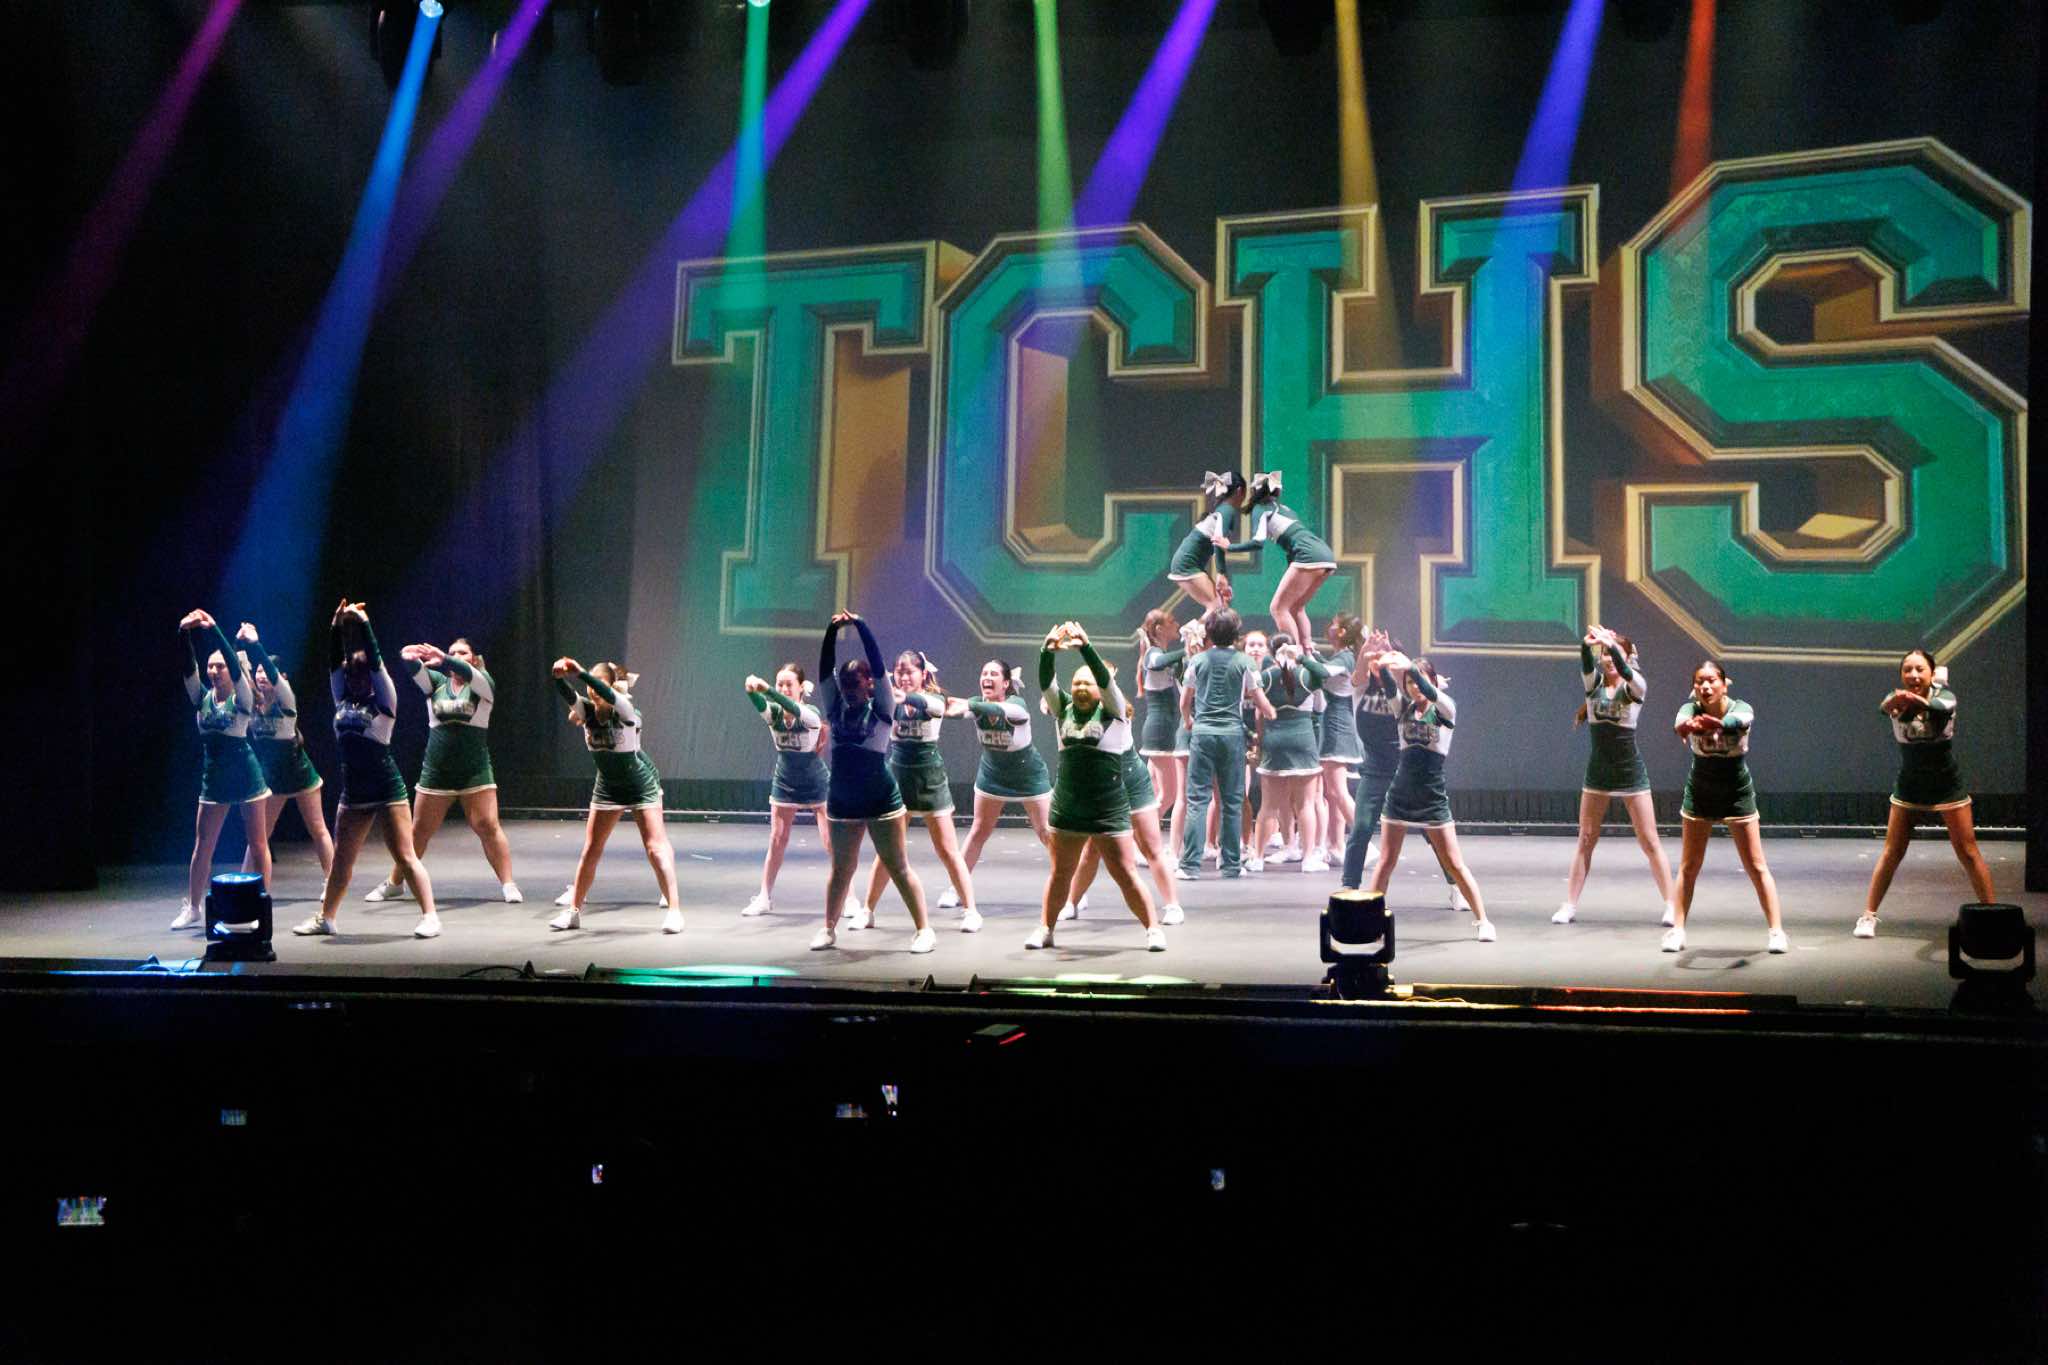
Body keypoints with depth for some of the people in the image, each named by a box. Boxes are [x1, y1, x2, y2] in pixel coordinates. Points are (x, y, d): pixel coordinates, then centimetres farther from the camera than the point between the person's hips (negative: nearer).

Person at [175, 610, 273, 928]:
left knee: (258, 843, 2)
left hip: (245, 775, -4)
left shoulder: (241, 699, -6)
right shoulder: (202, 698, 5)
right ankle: (193, 908, 14)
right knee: (202, 845, 6)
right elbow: (188, 669, -8)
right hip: (214, 779, 4)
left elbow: (236, 665, -21)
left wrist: (213, 630, -29)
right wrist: (184, 635, -24)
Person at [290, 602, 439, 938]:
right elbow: (334, 664, 5)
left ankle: (429, 916, -9)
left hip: (386, 788, -6)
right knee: (341, 859, 13)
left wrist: (363, 625, -13)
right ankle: (325, 917, 23)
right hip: (353, 791, 6)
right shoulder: (343, 702, 12)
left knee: (405, 856, -8)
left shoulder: (383, 702, -2)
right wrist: (337, 627, -5)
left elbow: (375, 662, -12)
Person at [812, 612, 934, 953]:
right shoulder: (835, 708, 6)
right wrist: (832, 631, -10)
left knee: (898, 868, 1)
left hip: (881, 799, -4)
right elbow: (825, 669, -1)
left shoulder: (880, 708, -3)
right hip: (842, 800, 4)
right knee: (842, 869, 13)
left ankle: (924, 930, 7)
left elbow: (878, 665, -12)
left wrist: (860, 625, -14)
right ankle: (829, 928, 24)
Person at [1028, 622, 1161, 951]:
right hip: (1066, 809, 3)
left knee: (1126, 875, -1)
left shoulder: (1112, 712, -1)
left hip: (1109, 810, -3)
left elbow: (1106, 680, -17)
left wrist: (1086, 647, -28)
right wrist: (1048, 651, -23)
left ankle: (1153, 928, 8)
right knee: (1060, 874, 11)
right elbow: (1046, 684, -6)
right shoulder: (1064, 710, 8)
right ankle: (1044, 929, 20)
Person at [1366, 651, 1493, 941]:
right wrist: (1384, 666, -29)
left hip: (1432, 799, -3)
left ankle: (1482, 920, 7)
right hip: (1400, 795, 3)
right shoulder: (1405, 709, 7)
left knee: (1455, 864, -1)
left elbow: (1431, 692, -25)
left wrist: (1410, 666, -38)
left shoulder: (1444, 709, -4)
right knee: (1385, 862, 5)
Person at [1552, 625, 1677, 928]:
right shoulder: (1593, 684, 1)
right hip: (1598, 770, 3)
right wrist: (1586, 645, -42)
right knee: (1586, 840, 6)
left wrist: (1611, 644, -45)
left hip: (1630, 770, -3)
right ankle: (1570, 905, 10)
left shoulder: (1635, 688, -6)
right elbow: (1586, 666, -20)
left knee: (1649, 841, 0)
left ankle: (1670, 904, 7)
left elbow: (1626, 673, -28)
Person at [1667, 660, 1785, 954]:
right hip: (1699, 794, 2)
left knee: (1757, 867, -1)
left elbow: (1741, 721, -43)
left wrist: (1717, 724, -67)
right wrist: (1685, 726, -65)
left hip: (1737, 794, -2)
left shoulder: (1740, 708, -19)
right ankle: (1677, 929, 16)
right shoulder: (1692, 709, -15)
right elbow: (1680, 721, -39)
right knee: (1688, 867, 7)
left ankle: (1776, 930, 6)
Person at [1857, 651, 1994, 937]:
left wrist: (1918, 701, -63)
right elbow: (1884, 707, -36)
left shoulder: (1944, 696, -16)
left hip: (1947, 784, -1)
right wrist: (1893, 703, -61)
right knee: (1891, 852, 1)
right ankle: (1868, 916, 8)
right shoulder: (1897, 698, -12)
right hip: (1909, 785, 1)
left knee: (1968, 853, -1)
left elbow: (1940, 707, -41)